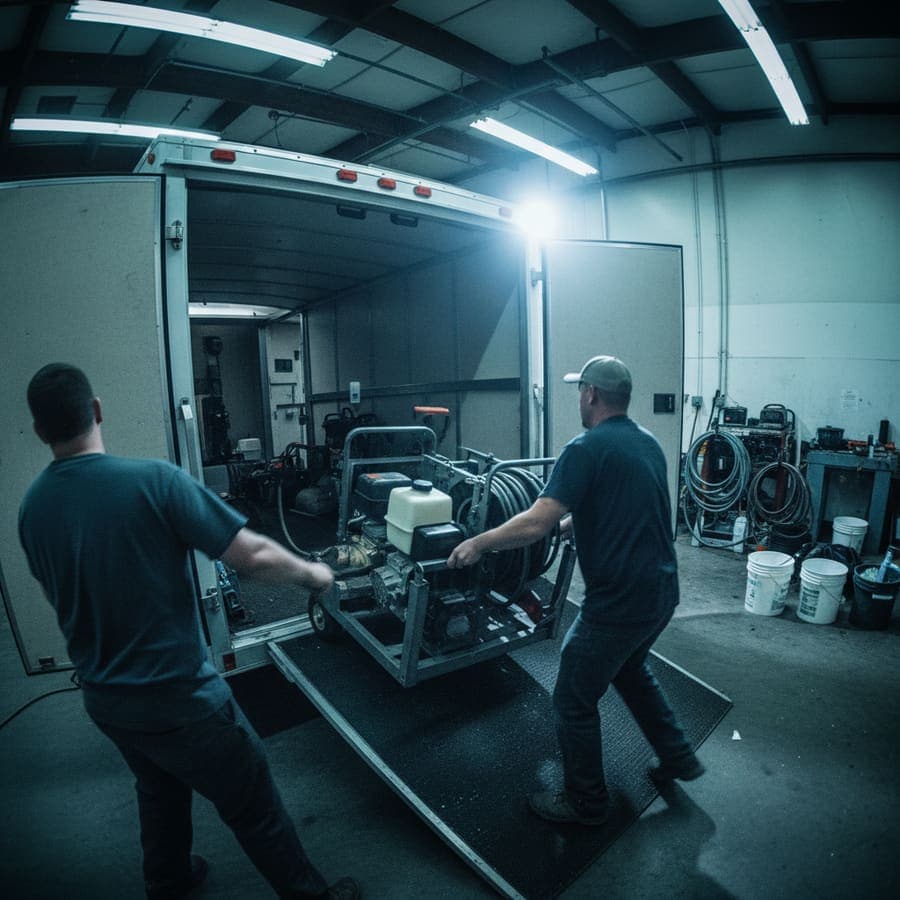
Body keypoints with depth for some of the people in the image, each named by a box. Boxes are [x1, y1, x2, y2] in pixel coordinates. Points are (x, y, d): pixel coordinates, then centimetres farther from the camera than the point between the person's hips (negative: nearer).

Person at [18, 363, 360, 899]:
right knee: (254, 805, 14)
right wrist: (311, 573, -6)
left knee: (160, 789, 32)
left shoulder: (31, 510, -4)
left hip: (105, 699, 6)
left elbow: (62, 598, 11)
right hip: (178, 696, -6)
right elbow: (253, 556, -25)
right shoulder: (153, 480, -24)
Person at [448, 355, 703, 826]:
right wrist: (569, 521, 28)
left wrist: (477, 544, -12)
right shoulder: (648, 442, 8)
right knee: (630, 669, 34)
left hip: (619, 602, -9)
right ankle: (677, 756, 45)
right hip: (661, 592, 9)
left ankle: (586, 801, 31)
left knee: (574, 702, 12)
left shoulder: (587, 448, -19)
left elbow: (535, 525, -25)